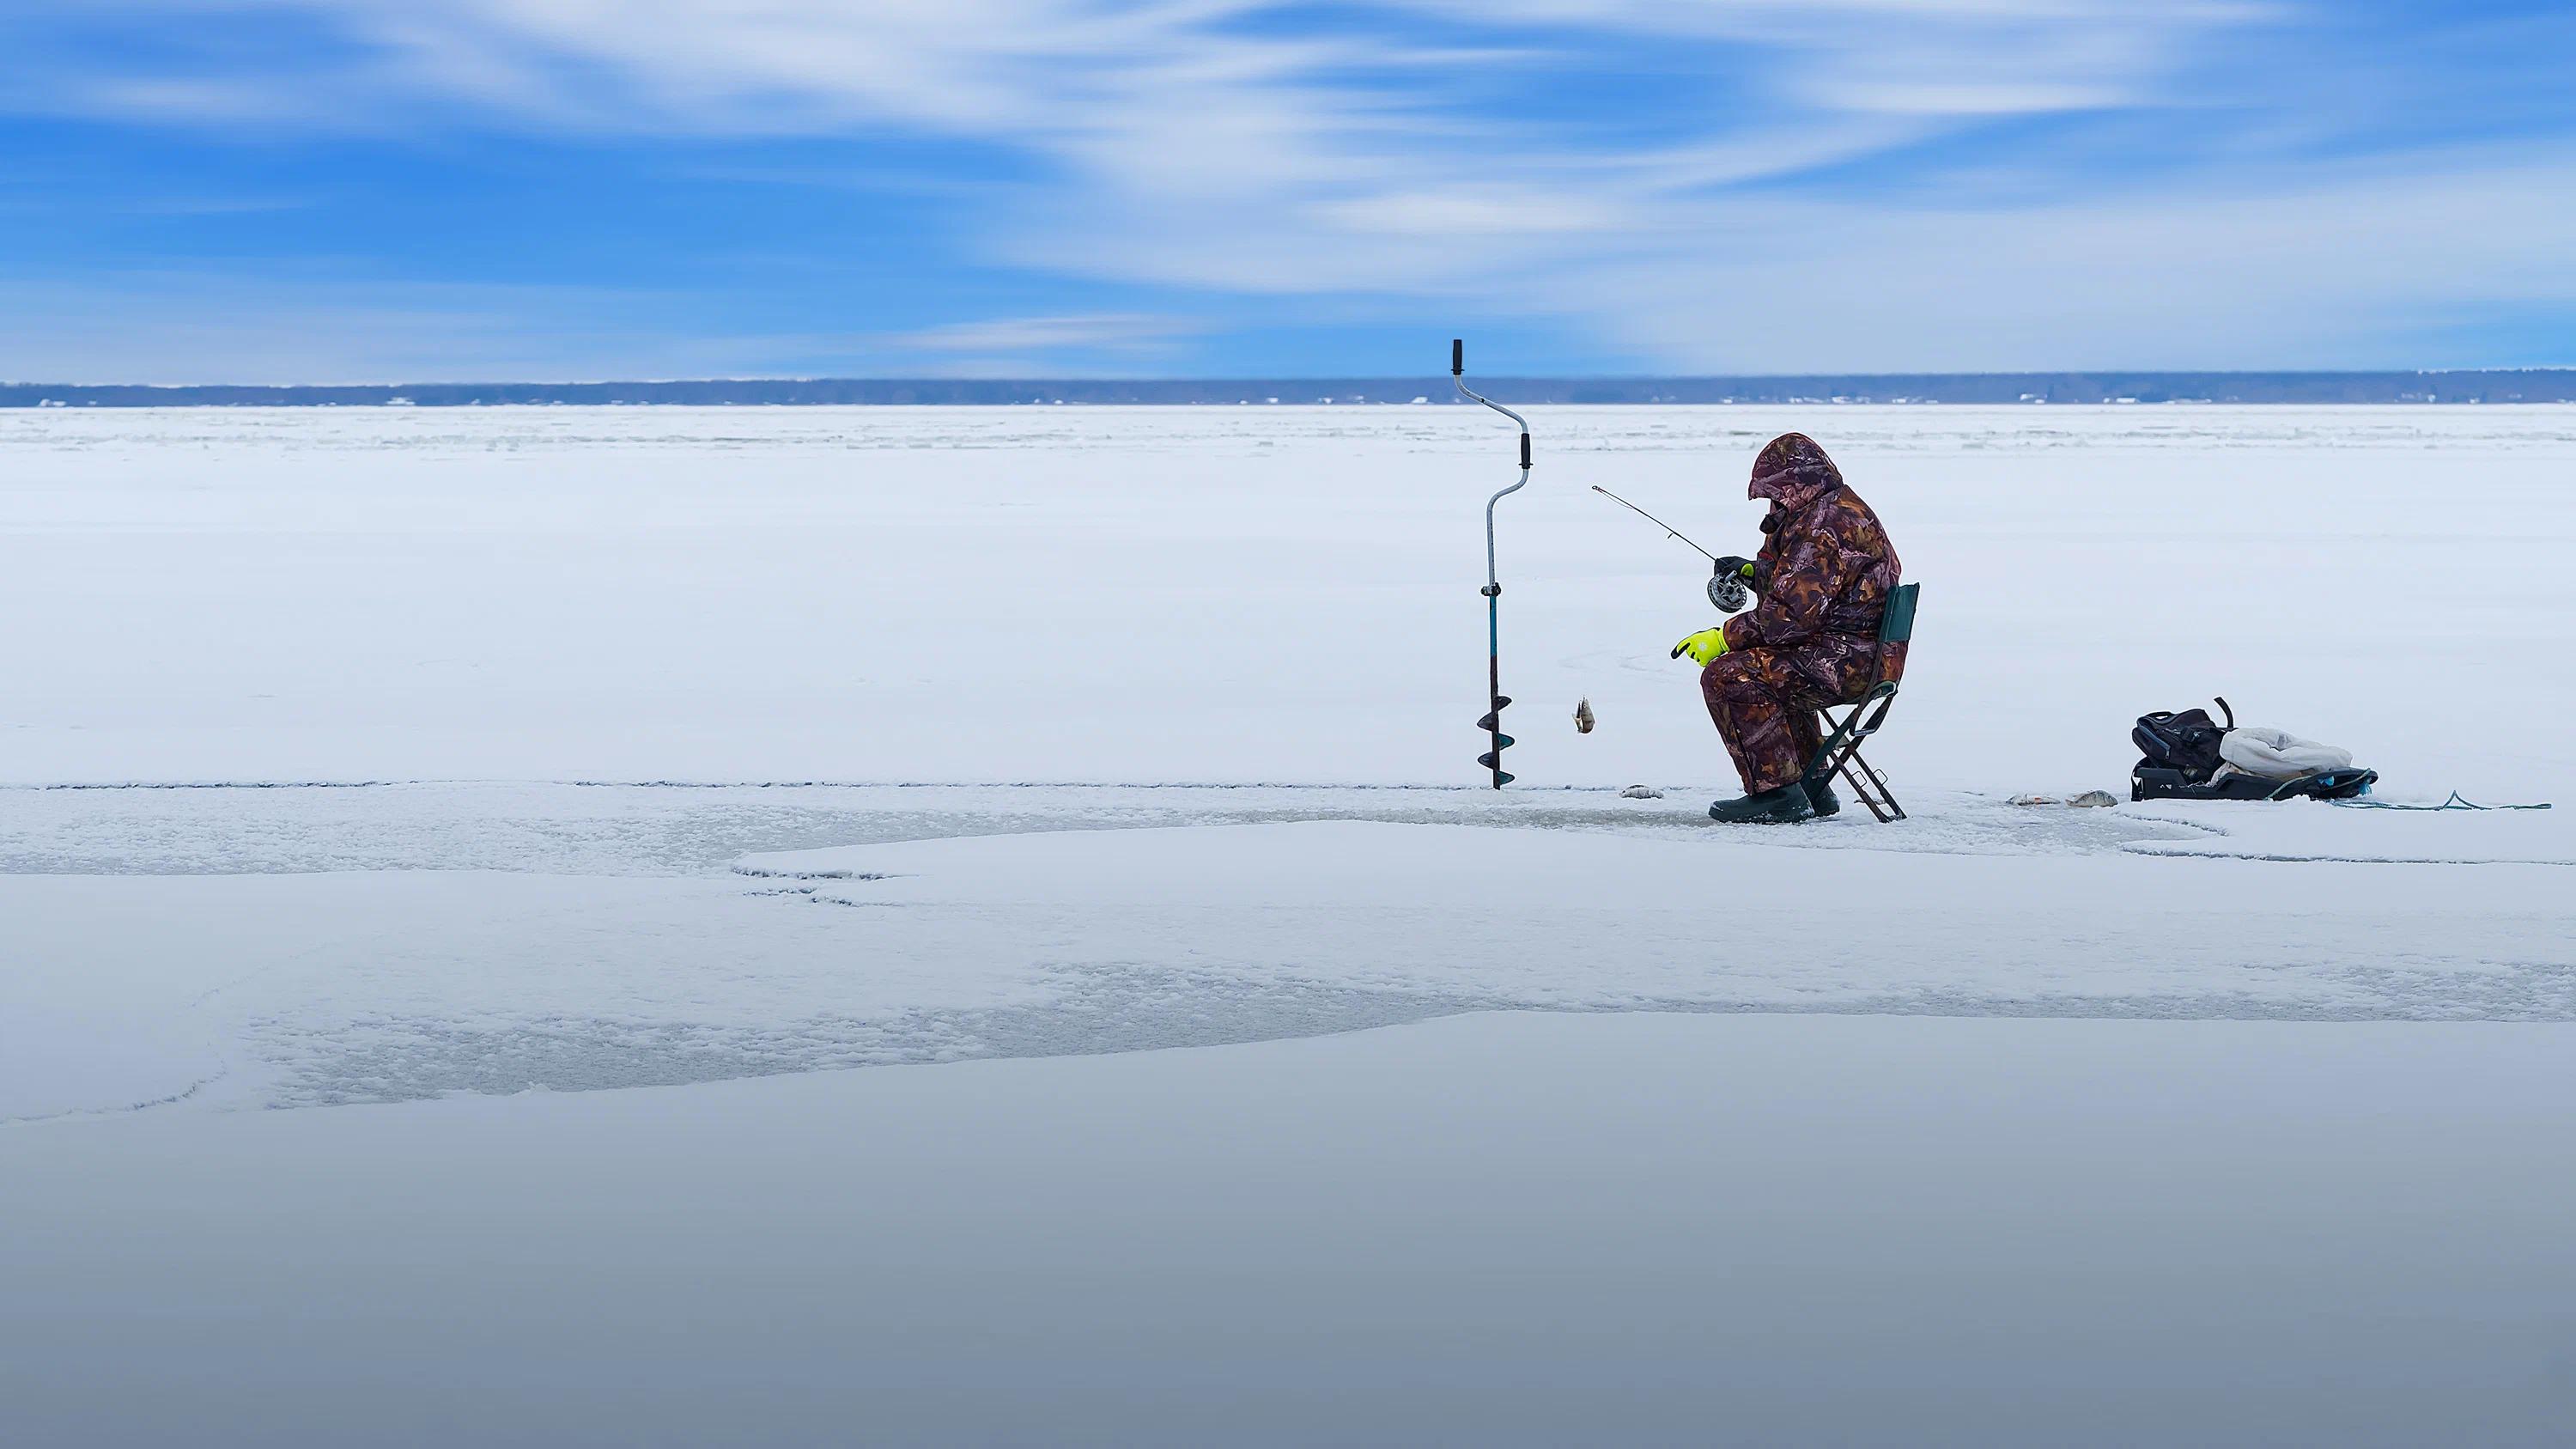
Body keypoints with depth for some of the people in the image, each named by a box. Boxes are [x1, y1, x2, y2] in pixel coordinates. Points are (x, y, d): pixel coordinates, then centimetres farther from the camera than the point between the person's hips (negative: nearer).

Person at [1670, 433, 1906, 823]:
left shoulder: (1820, 526, -17)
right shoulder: (1841, 508, 18)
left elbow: (1792, 615, -24)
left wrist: (1724, 637, -17)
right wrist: (1754, 571, 20)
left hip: (1849, 660, -11)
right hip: (1869, 655, 11)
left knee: (1727, 675, -18)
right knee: (1768, 668, 33)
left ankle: (1777, 791, -17)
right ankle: (1810, 785, 29)